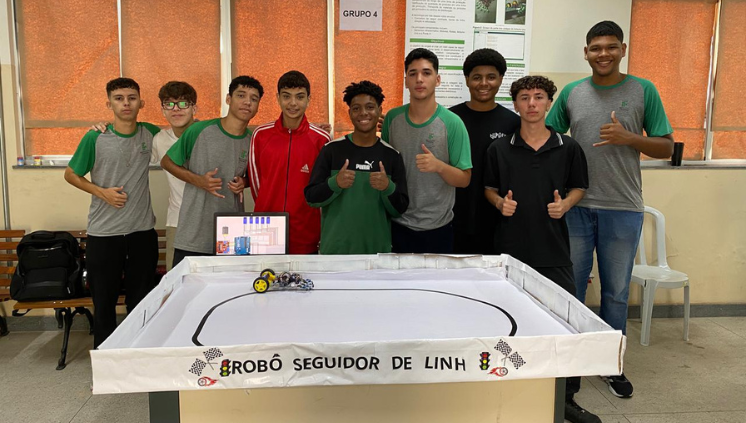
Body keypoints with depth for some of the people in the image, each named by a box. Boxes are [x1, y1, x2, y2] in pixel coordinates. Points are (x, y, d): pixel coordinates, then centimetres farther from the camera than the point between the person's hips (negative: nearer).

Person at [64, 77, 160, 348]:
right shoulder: (95, 138, -6)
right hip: (103, 234, -2)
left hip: (143, 231, 2)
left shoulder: (151, 134, 1)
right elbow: (71, 174, 4)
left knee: (141, 301, 12)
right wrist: (102, 192, -11)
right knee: (104, 300, 9)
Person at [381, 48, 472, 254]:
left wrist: (439, 166, -26)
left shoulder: (452, 123, -10)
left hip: (438, 227, -2)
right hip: (398, 224, 2)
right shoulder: (392, 118, -1)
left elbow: (464, 179, -8)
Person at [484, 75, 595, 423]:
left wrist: (565, 204, -7)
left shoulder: (568, 148, 3)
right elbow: (489, 188, 12)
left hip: (553, 248, 0)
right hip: (510, 247, 0)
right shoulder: (499, 148, 3)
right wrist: (500, 202, -8)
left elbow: (579, 187, 12)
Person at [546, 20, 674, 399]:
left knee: (616, 293, 9)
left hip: (623, 209, -1)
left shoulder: (643, 91, 1)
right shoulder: (571, 93, 5)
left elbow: (666, 147, 2)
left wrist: (628, 137, -16)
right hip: (576, 206, 1)